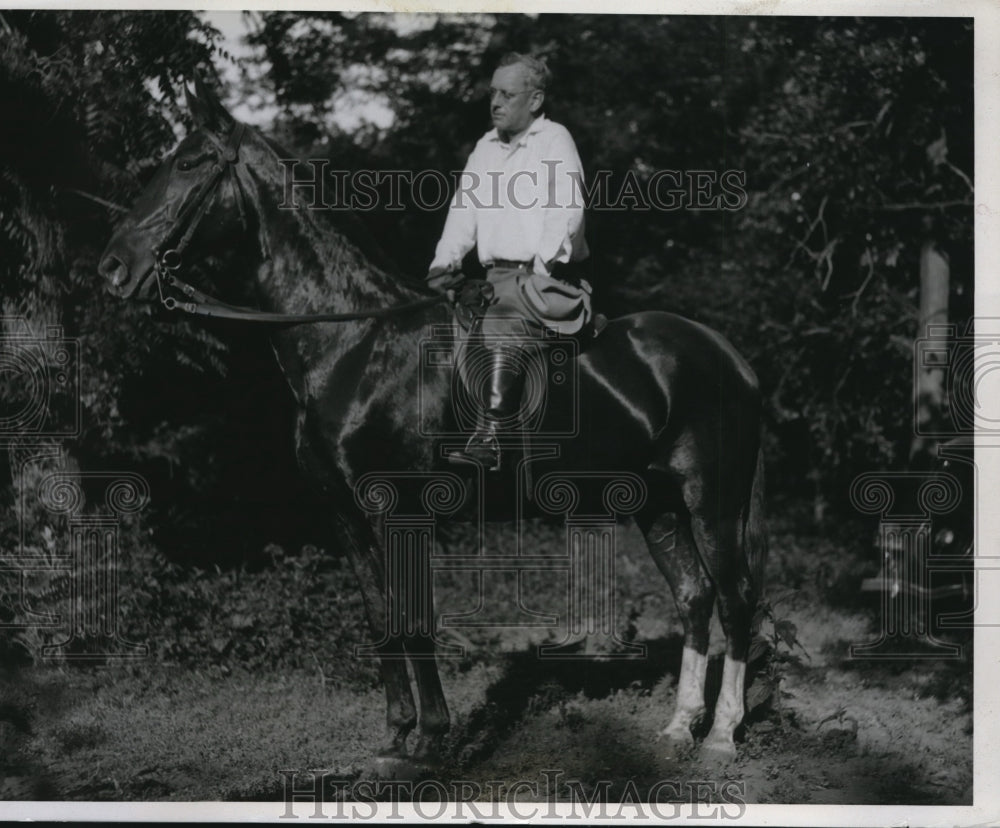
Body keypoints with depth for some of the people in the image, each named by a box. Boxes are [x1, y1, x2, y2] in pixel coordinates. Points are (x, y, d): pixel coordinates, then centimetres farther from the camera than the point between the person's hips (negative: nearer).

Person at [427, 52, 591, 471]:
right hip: (496, 276, 8)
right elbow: (464, 209, 18)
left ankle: (488, 439, -38)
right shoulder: (485, 148, 20)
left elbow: (567, 209, -13)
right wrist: (446, 260, 3)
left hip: (546, 277, -7)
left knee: (500, 325, -32)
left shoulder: (555, 141, -1)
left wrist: (542, 264, -24)